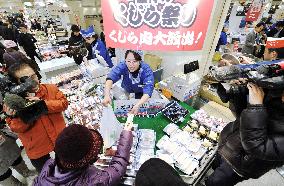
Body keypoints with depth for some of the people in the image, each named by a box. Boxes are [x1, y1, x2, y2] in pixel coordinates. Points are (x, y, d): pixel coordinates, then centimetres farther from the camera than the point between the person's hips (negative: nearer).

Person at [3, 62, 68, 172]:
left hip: (61, 139, 2)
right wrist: (15, 117, -32)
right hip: (37, 148, -1)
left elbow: (64, 103, -18)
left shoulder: (51, 88, -12)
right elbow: (18, 128, -11)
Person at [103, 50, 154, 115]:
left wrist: (138, 105, -59)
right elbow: (111, 78, -41)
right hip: (126, 91, 2)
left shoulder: (146, 70, -32)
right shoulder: (122, 66, -27)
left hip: (141, 93, -2)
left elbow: (148, 91, -42)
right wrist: (107, 95, -59)